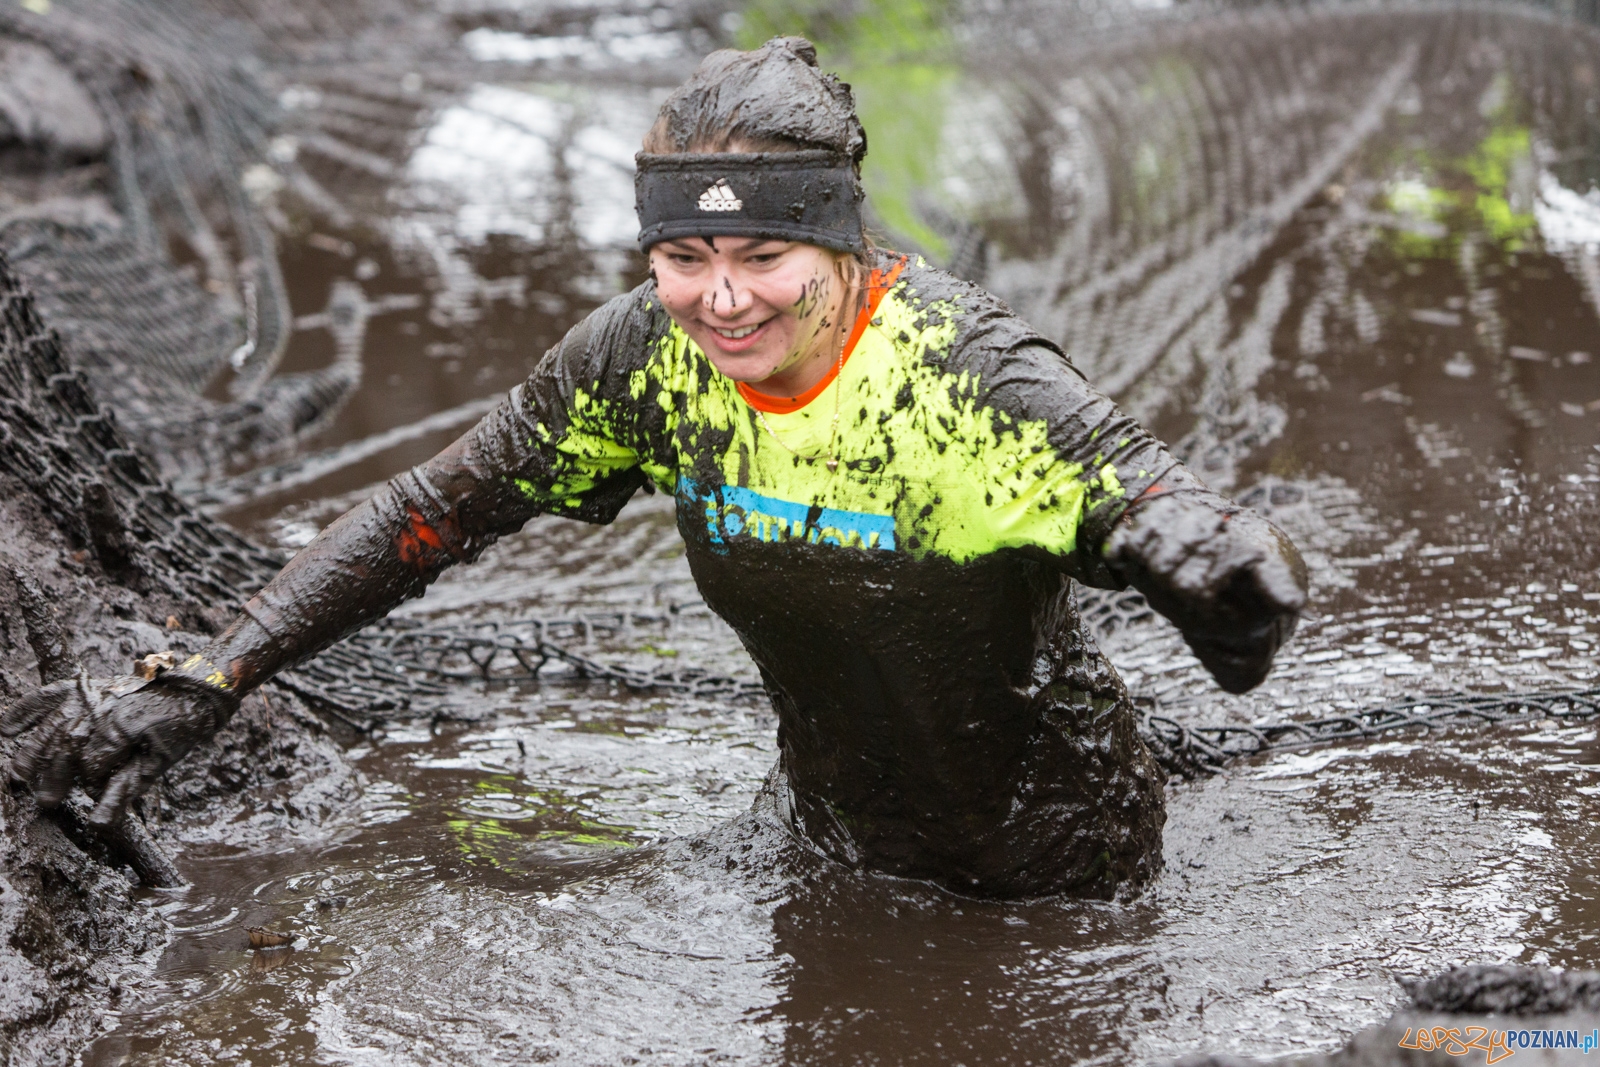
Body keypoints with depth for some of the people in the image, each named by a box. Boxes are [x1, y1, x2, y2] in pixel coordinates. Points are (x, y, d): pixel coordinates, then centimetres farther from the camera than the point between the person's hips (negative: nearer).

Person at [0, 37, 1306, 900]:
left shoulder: (972, 376, -30)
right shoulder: (649, 358, -16)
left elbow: (1157, 498, -40)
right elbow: (432, 513, -9)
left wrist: (1210, 558, -67)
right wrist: (195, 687, -16)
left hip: (1056, 869, -4)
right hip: (840, 842, 4)